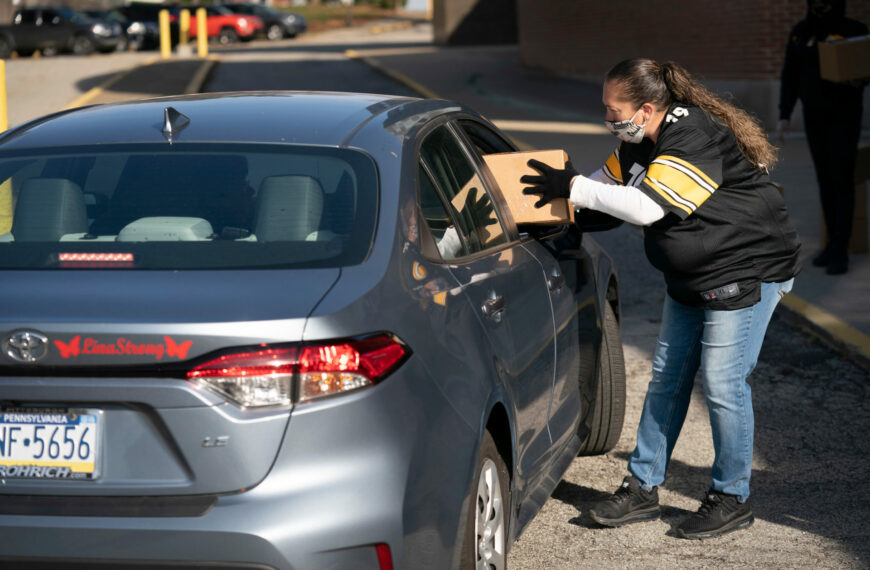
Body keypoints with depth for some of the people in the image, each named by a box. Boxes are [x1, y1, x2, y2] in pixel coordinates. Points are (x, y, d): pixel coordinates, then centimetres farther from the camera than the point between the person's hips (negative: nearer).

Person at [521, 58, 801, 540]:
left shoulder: (694, 140, -26)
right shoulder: (643, 143, 3)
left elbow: (647, 207, -33)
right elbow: (608, 179, 18)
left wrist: (574, 188, -27)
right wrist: (558, 192, 3)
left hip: (746, 274, -10)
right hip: (691, 279, 10)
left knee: (722, 385, -7)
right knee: (667, 378, 10)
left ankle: (732, 500, 7)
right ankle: (643, 488, 17)